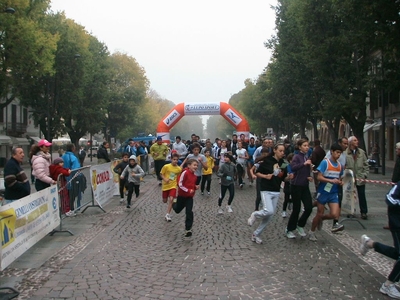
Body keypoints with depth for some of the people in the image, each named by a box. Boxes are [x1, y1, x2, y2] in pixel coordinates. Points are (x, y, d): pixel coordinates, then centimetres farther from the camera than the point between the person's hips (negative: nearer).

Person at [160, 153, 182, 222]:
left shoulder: (179, 169, -6)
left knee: (171, 199, -20)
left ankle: (168, 215, -11)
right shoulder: (166, 166, -14)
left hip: (173, 186, 0)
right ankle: (169, 202, 54)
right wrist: (165, 179, -20)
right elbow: (161, 174, -4)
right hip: (166, 186, 0)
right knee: (164, 201, 14)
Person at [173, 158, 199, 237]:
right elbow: (180, 184, -22)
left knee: (189, 212, -7)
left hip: (190, 197, 4)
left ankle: (188, 229, -1)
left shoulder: (194, 175, 2)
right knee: (177, 210, 19)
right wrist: (188, 190, -24)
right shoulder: (185, 172, -22)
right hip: (182, 195, -4)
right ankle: (174, 203, 54)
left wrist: (196, 187, -3)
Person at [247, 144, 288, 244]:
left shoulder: (283, 163, 7)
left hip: (276, 192, 5)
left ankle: (256, 234, 19)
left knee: (270, 216, 5)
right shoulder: (267, 161, -7)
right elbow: (257, 173, -2)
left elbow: (283, 178, 14)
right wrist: (265, 176, -19)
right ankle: (254, 214, 8)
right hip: (266, 190, -5)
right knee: (269, 211, -24)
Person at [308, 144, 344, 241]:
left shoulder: (340, 165, 8)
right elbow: (319, 177, -15)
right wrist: (331, 180, -26)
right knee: (319, 214, 4)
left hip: (334, 193, 5)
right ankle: (312, 232, 25)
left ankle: (320, 219, 20)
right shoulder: (325, 162, -10)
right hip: (323, 192, -5)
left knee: (334, 214, -11)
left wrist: (340, 182, 0)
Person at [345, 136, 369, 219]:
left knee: (362, 195, 5)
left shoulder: (362, 152, 3)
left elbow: (366, 164, 8)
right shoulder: (345, 153, -10)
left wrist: (365, 174, 0)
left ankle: (364, 212, 13)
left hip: (360, 178, 2)